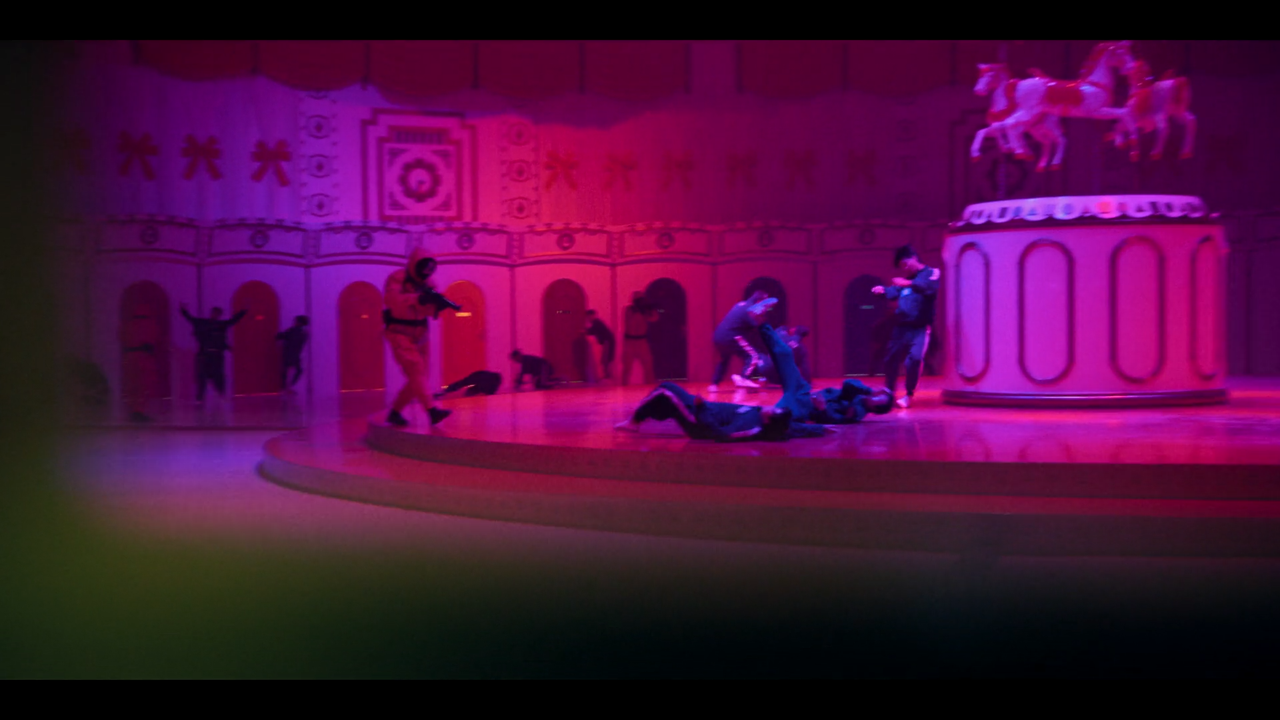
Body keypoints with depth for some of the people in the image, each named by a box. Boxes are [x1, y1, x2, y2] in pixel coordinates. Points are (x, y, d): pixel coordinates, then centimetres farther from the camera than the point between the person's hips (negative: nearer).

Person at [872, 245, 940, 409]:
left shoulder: (931, 273, -3)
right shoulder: (907, 278, 19)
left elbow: (930, 288, -23)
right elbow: (895, 292, 14)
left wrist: (909, 284, -35)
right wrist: (883, 290, -7)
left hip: (920, 329, -7)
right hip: (902, 326, 7)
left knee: (914, 359, -19)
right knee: (891, 357, 14)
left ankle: (909, 395, -4)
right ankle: (889, 391, 34)